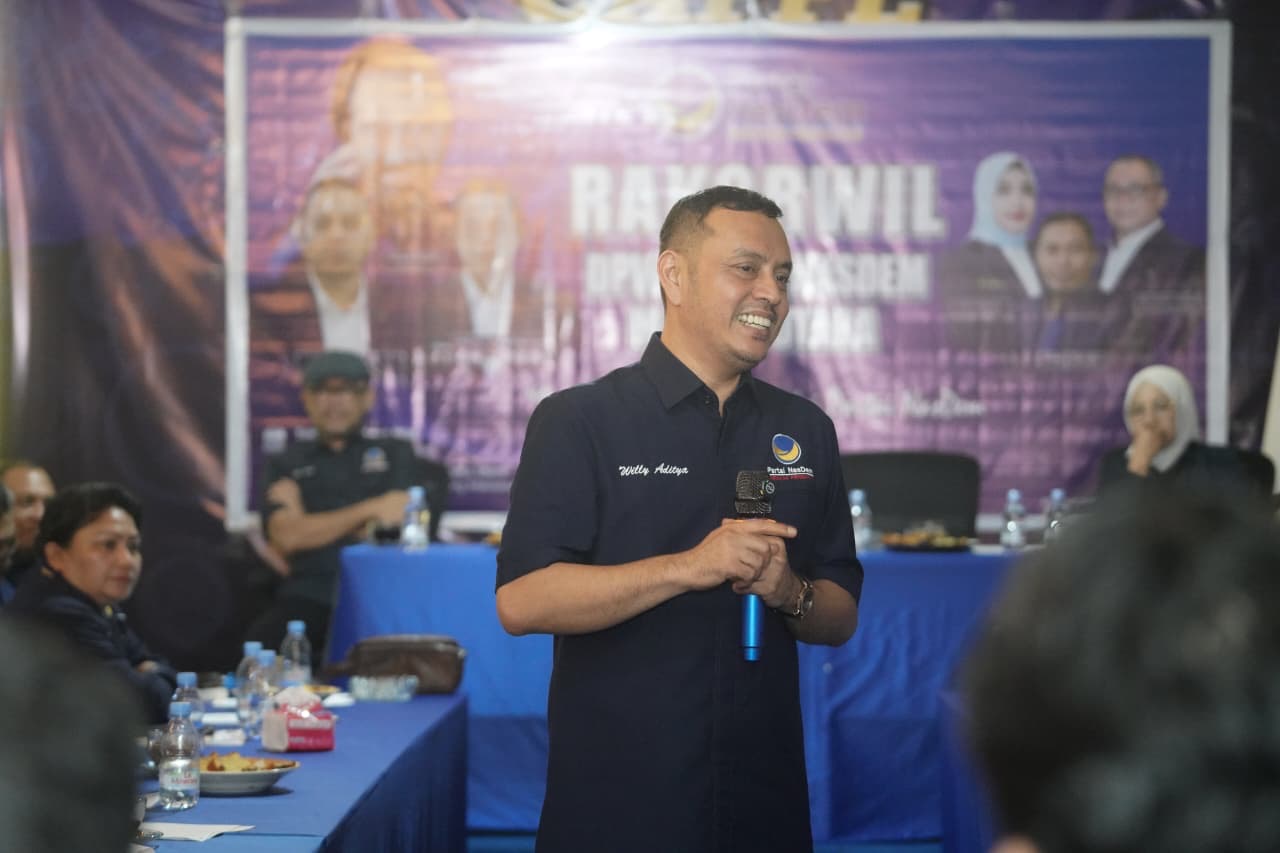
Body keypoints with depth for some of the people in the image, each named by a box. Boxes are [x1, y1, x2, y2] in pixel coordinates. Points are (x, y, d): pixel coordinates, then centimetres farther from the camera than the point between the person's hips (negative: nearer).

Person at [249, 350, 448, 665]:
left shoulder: (396, 453, 20)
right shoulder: (285, 464, 20)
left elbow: (400, 520, 5)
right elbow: (286, 536, 3)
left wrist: (313, 528, 5)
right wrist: (370, 510, -6)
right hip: (310, 600, 0)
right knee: (263, 641, -34)